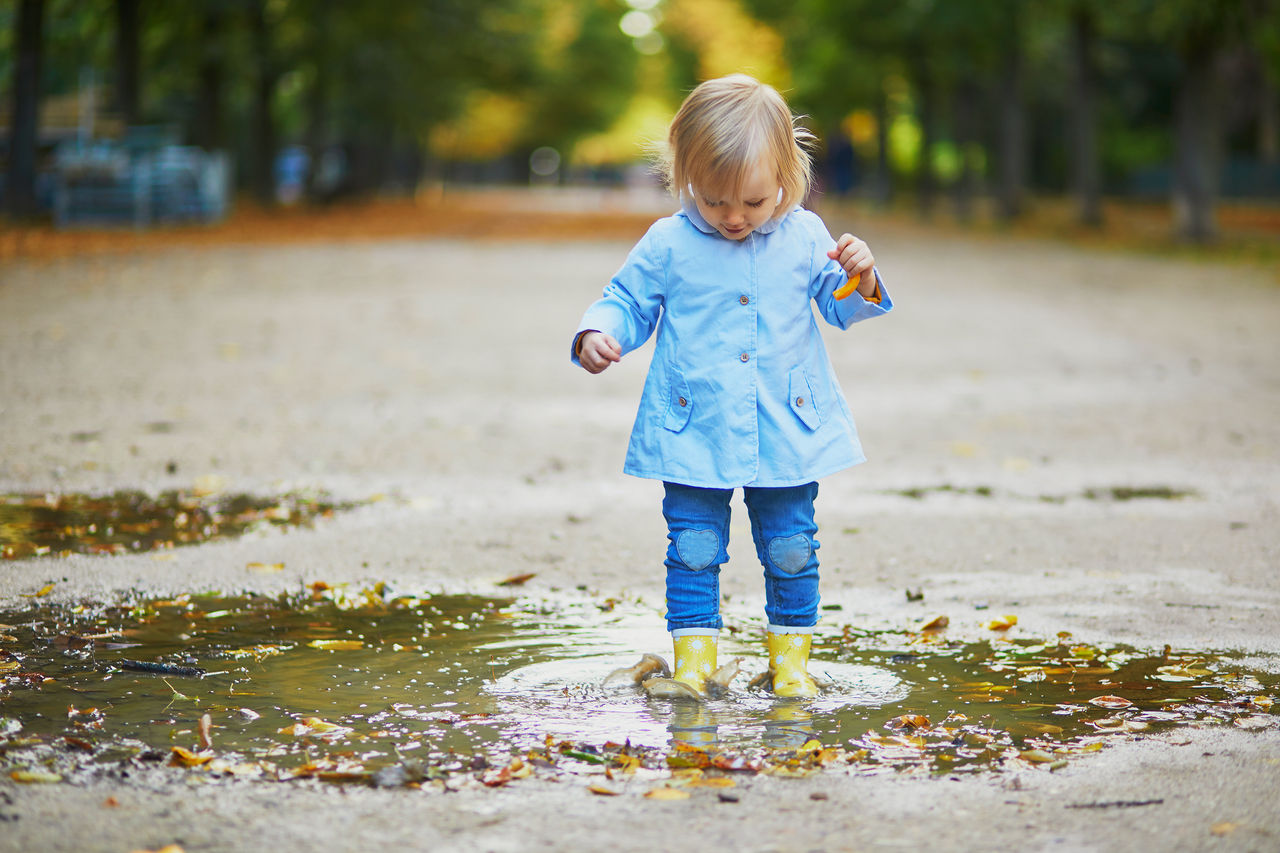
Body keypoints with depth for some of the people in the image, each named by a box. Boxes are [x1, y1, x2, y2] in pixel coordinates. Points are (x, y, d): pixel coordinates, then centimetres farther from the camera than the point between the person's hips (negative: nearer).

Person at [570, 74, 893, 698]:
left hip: (786, 429, 1)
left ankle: (791, 656, 22)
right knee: (693, 547, 0)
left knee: (791, 548, 8)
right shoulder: (668, 244, -3)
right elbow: (627, 302, 5)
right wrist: (597, 335, -15)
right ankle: (693, 656, 12)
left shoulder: (805, 237, 1)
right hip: (695, 430, -1)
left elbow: (842, 306, 9)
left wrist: (860, 281, -12)